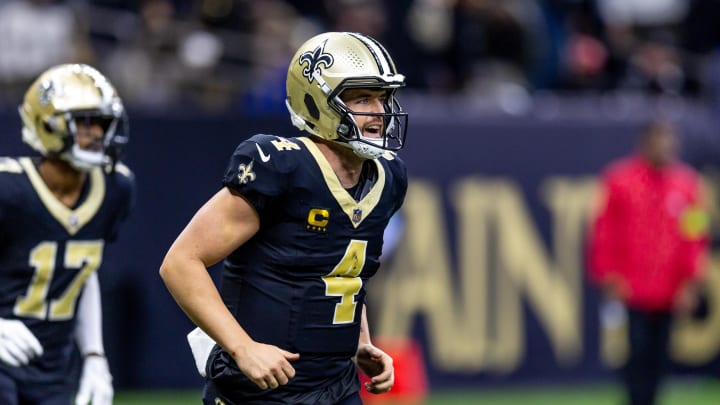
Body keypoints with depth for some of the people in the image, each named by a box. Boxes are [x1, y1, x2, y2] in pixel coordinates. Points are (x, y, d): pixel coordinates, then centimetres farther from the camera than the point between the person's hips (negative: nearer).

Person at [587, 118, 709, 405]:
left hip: (668, 293, 3)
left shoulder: (687, 183, 7)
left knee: (656, 360, 5)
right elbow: (603, 231, 1)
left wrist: (691, 282, 2)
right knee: (638, 353, -10)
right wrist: (609, 279, -4)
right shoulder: (619, 178, -1)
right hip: (629, 292, -3)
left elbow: (696, 238, 10)